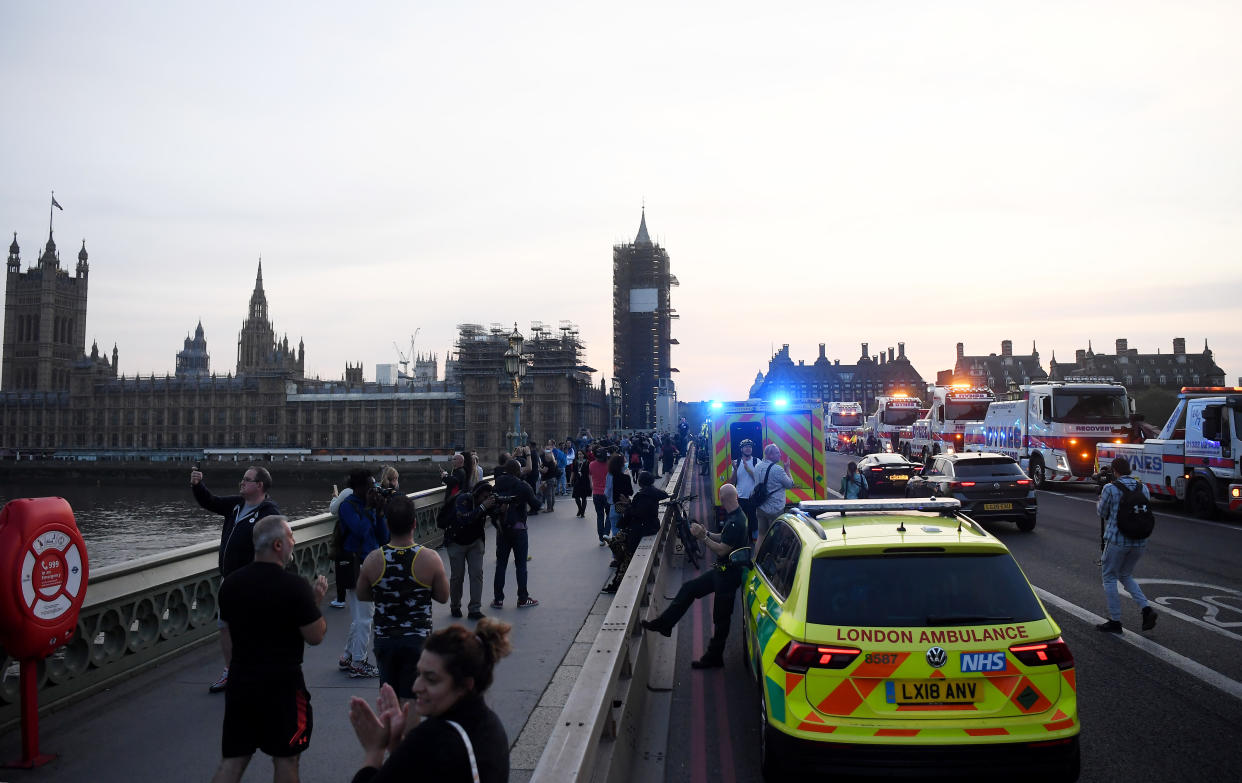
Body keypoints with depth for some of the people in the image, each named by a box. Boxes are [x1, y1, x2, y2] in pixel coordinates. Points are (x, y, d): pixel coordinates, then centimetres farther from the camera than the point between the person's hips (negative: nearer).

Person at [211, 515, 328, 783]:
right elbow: (315, 636, -12)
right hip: (282, 684, -5)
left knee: (231, 761, 12)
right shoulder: (294, 586, -17)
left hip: (240, 681, 5)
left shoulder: (230, 582, 1)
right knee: (285, 759, 10)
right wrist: (316, 601, 3)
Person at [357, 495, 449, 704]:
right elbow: (443, 597, -2)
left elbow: (362, 596, 5)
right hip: (418, 639, -2)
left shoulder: (373, 560, -10)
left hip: (384, 638, 2)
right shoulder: (430, 558, -14)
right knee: (410, 700, 7)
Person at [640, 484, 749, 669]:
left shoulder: (735, 522, -26)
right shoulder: (734, 517, 6)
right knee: (689, 588, 14)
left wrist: (702, 537, -18)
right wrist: (706, 533, 5)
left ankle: (714, 657, 16)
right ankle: (664, 624, 20)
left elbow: (722, 550, -26)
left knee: (721, 618, 3)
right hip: (722, 570, 10)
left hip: (729, 574, -10)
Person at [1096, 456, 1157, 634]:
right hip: (1140, 541, 6)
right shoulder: (1143, 487, 6)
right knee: (1125, 575, 22)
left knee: (1109, 577, 8)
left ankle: (1115, 621, 7)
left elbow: (1102, 513, 0)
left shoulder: (1110, 488, -10)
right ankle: (1146, 609, 4)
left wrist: (1099, 502, 21)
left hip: (1117, 540, -6)